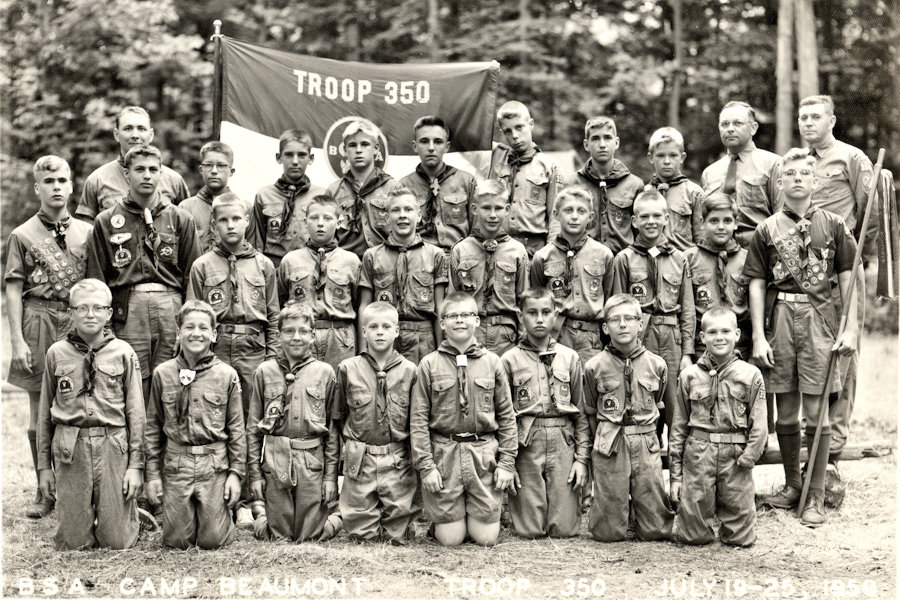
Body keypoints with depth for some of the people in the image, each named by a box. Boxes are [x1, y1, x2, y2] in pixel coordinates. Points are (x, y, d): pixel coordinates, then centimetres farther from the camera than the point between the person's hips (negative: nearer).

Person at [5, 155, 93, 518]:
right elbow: (14, 292, 1)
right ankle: (45, 492, 13)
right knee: (40, 413, 4)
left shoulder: (86, 233, 10)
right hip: (40, 324, -1)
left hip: (80, 323, 1)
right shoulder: (22, 236, 4)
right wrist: (17, 340, -6)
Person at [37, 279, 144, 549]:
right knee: (71, 542, 2)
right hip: (69, 449, 1)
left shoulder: (123, 353, 3)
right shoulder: (57, 354, 6)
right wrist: (44, 465, 9)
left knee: (117, 542, -1)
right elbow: (45, 413, 11)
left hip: (113, 448, -1)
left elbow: (135, 412, 3)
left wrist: (136, 464, -2)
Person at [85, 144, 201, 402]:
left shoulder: (180, 219, 13)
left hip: (171, 306, 1)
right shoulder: (106, 222, 12)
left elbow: (193, 275, 10)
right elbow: (96, 281, 10)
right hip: (127, 309, 0)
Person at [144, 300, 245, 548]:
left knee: (212, 541, 0)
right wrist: (153, 473, 3)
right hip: (175, 465, 1)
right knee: (176, 541, 2)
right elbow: (153, 427, 7)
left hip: (215, 465, -1)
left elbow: (236, 428, 4)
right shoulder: (162, 374, 3)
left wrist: (236, 472, -2)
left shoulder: (227, 375, 1)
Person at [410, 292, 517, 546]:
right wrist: (425, 465, -8)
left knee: (486, 537, 1)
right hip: (444, 455, -1)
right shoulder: (429, 365, 2)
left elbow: (507, 416, 8)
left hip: (485, 455, 1)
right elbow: (418, 419, 0)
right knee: (450, 539, 0)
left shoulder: (492, 362, 7)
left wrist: (507, 462, 0)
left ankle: (478, 513, 32)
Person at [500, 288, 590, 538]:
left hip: (563, 442, 1)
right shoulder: (510, 360, 6)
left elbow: (582, 412, 10)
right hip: (525, 445, -1)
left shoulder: (570, 358, 10)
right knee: (529, 530, -2)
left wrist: (582, 458, 2)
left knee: (564, 529, -3)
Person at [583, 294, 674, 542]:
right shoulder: (594, 367, 2)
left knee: (656, 531, 0)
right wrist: (602, 442, 8)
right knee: (608, 533, -2)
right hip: (609, 447, -1)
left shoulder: (656, 365, 6)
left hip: (647, 446, 1)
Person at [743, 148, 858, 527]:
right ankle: (791, 484, 24)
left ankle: (816, 496, 6)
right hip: (780, 318, 1)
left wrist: (850, 329, 0)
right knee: (785, 413, 8)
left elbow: (848, 278, 6)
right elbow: (757, 283, 6)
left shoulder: (833, 225, 5)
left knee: (816, 412, -2)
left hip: (820, 317, -1)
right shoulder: (767, 230, 7)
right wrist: (758, 337, -1)